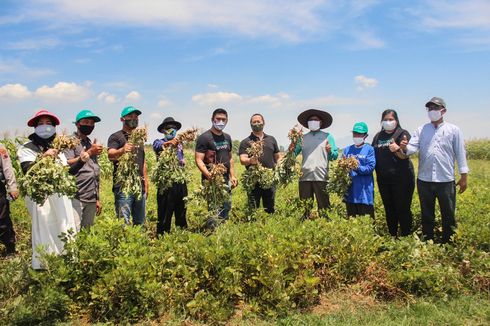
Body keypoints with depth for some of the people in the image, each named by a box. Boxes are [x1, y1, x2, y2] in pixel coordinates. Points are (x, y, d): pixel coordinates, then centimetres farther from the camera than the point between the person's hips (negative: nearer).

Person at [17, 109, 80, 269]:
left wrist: (81, 161, 2)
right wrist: (43, 157, -26)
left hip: (60, 198, 5)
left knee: (64, 233, 5)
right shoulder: (27, 148, 1)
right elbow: (28, 171, -15)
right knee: (45, 233, -7)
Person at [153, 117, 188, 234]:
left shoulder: (179, 144, 18)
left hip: (180, 181, 6)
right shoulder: (158, 142, 1)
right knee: (165, 214, -1)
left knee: (181, 212, 12)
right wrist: (168, 143, -46)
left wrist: (183, 161, 10)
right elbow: (159, 146, -26)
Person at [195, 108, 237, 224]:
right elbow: (198, 160, -15)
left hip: (225, 179, 7)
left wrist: (232, 176, 12)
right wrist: (209, 175, -29)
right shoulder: (204, 137, -9)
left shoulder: (227, 137, 13)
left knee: (226, 208, 13)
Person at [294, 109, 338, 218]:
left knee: (323, 207, -2)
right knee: (305, 208, 6)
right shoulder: (303, 138, 16)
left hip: (321, 177, -2)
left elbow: (335, 155, 5)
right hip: (305, 177, 2)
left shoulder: (327, 136, 11)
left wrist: (330, 152, -16)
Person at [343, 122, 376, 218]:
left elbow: (370, 167, -11)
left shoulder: (369, 149, -1)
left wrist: (357, 168, -24)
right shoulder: (347, 149, 11)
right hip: (350, 189, 4)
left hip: (364, 190, -4)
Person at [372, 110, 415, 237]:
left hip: (401, 178, -5)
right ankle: (392, 236, 24)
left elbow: (405, 156, -13)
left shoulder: (402, 134, -3)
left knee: (403, 209, -3)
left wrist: (397, 149, -34)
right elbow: (373, 155, 18)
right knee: (389, 210, 13)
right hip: (383, 179, 5)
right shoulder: (378, 136, 13)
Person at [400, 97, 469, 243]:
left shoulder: (454, 130, 2)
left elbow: (460, 153, 1)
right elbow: (413, 148, -6)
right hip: (424, 180, 2)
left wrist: (464, 176, -1)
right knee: (427, 215, 14)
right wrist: (405, 147, -29)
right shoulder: (421, 130, 7)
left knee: (448, 215, 7)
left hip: (446, 180, -2)